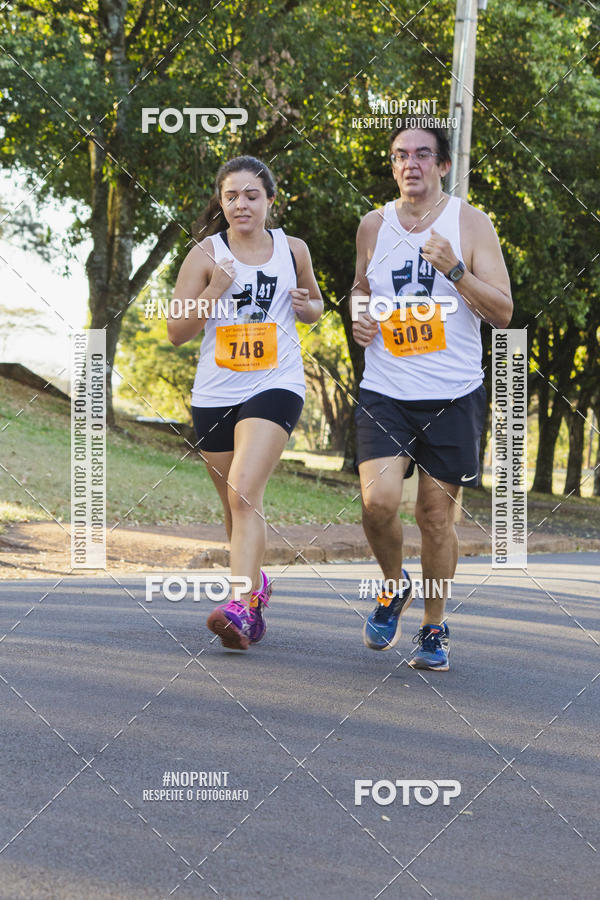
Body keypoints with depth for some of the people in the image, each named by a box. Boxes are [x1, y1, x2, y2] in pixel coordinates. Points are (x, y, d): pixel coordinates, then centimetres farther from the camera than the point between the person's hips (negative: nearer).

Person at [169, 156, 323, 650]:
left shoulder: (293, 250, 5)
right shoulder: (205, 254, 1)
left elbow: (316, 305, 23)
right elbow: (177, 332, -1)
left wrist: (306, 305, -1)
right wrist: (213, 293, -17)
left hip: (275, 386, -2)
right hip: (215, 393, 2)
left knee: (244, 494, -21)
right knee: (236, 505, 14)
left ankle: (240, 607, -28)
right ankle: (255, 582, 41)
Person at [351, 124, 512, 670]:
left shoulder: (470, 223, -2)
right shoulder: (374, 225, 7)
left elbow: (503, 313, -6)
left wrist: (454, 270, -20)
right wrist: (358, 314, 4)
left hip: (454, 395, -1)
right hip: (385, 393, 2)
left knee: (436, 514, 4)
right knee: (378, 501, -16)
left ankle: (434, 627, 22)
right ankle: (394, 585, 14)